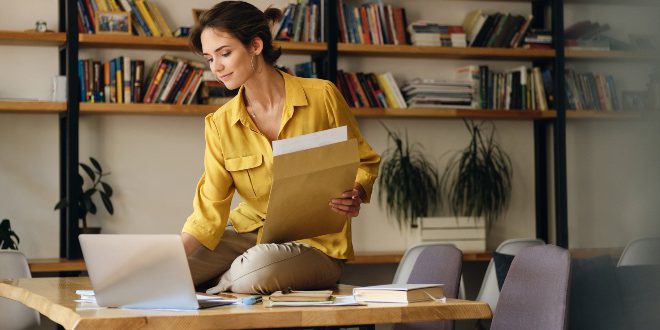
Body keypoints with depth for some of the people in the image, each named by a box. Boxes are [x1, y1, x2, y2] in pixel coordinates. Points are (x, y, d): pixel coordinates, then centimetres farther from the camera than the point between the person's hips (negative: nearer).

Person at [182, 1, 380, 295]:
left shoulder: (323, 97, -9)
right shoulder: (219, 124, -1)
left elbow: (365, 162, 3)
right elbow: (209, 212, -5)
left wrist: (356, 195, -20)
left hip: (315, 244, -3)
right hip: (249, 233, 3)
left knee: (257, 266, -36)